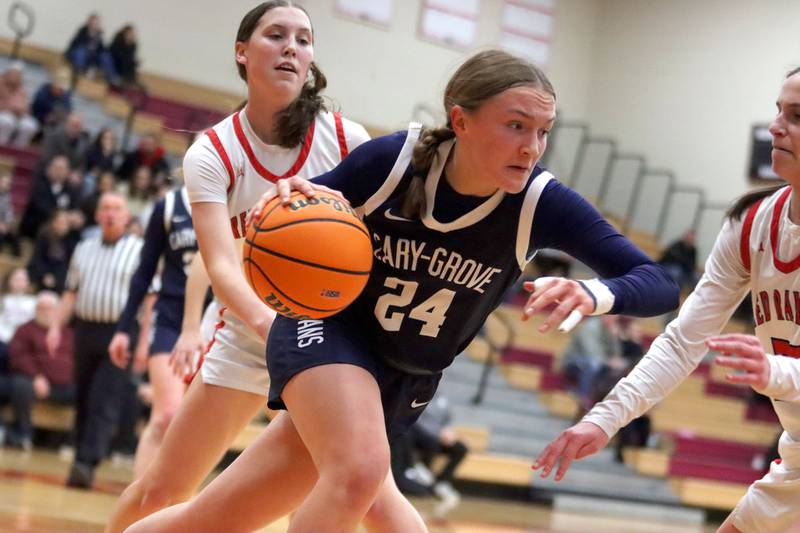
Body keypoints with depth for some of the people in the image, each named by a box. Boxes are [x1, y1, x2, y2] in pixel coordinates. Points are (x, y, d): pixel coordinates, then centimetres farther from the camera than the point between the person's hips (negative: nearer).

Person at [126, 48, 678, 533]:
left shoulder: (542, 204, -19)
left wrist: (593, 294, -44)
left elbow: (660, 284, -22)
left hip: (405, 382, 3)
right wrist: (288, 201, -27)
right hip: (327, 328, -2)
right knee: (360, 474, -33)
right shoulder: (391, 160, -20)